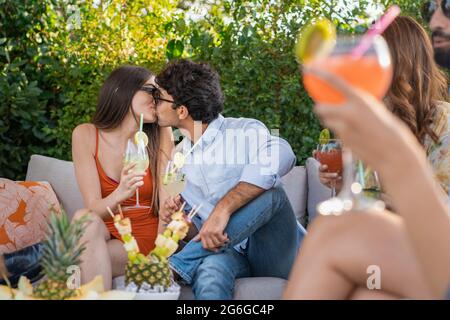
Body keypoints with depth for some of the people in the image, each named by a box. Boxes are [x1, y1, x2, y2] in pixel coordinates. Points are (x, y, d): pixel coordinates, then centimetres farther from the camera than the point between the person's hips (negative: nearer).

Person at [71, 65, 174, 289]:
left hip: (146, 238, -2)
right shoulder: (86, 135, -6)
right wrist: (119, 195, -36)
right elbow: (94, 208, -13)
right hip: (105, 233, 2)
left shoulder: (160, 135, -7)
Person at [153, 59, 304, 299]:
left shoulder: (244, 131, -5)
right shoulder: (178, 156, 16)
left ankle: (175, 267, -29)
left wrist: (223, 208, -36)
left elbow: (281, 156, -30)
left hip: (274, 255, -1)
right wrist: (177, 210, 0)